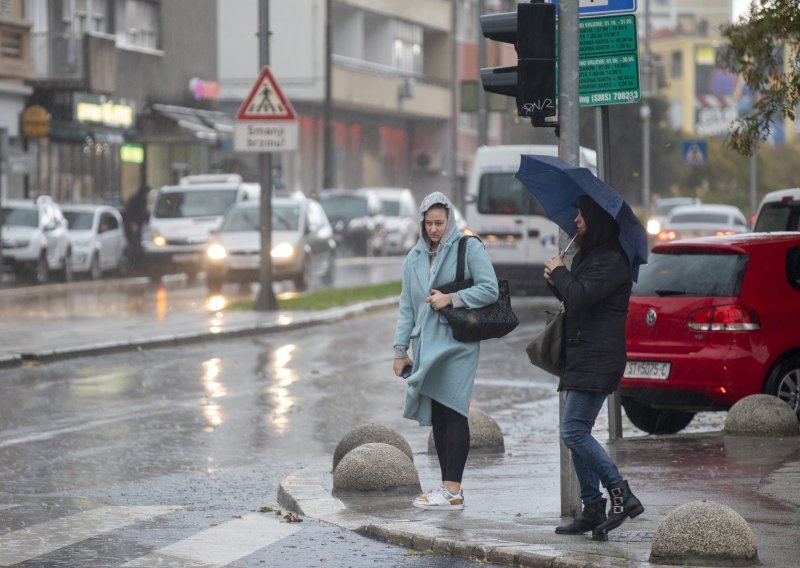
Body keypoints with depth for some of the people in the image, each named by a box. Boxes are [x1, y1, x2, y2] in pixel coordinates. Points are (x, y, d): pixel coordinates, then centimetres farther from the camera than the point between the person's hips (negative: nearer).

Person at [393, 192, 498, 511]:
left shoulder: (468, 248, -1)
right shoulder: (414, 257, 16)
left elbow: (490, 290, -7)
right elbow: (407, 306, 18)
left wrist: (451, 299, -15)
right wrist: (400, 349, 12)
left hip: (457, 344, -6)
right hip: (426, 346, 6)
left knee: (453, 412, -11)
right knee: (436, 416, 5)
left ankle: (452, 491, -14)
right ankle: (447, 488, 9)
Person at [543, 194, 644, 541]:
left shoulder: (611, 261, -15)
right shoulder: (587, 256, 18)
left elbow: (580, 297, -24)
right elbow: (571, 298, 26)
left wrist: (559, 272, -7)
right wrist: (556, 282, 5)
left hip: (597, 360, -11)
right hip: (581, 357, 11)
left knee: (574, 431, -16)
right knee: (577, 434, 10)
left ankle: (621, 496, -14)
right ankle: (592, 509, 13)